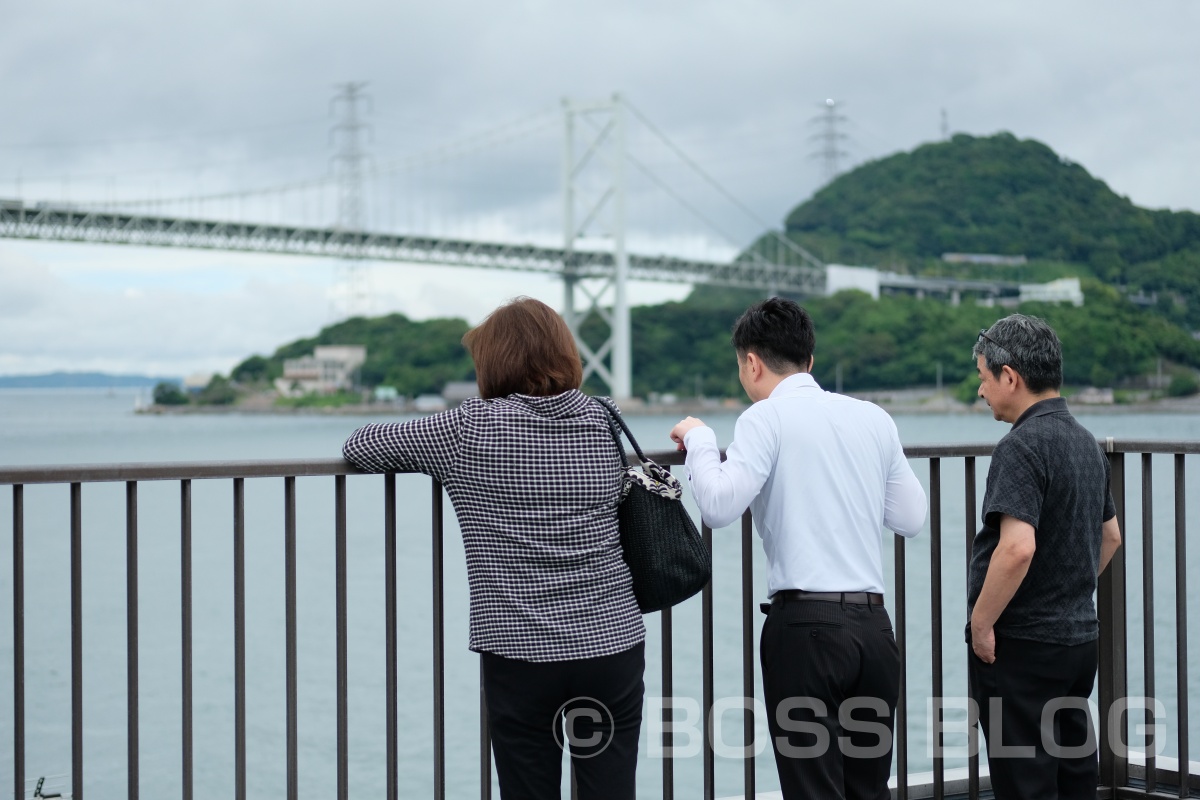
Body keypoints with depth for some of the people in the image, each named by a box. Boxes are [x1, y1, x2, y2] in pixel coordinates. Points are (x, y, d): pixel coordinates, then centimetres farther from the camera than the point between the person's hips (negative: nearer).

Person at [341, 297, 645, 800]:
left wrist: (436, 454, 17)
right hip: (613, 643, 3)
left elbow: (360, 446, 0)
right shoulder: (600, 422, 4)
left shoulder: (472, 429, -6)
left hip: (522, 657, -2)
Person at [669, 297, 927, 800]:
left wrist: (698, 439, 0)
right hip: (874, 623, 5)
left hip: (804, 626, -5)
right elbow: (911, 518, 16)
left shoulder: (767, 417, -5)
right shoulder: (874, 418, 11)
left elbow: (718, 507, -16)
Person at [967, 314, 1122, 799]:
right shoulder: (1086, 441, 11)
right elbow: (1110, 536, 23)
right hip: (1080, 635, 9)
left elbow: (1018, 547, -29)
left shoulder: (1023, 446, -18)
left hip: (1023, 645, -9)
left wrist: (980, 623, -19)